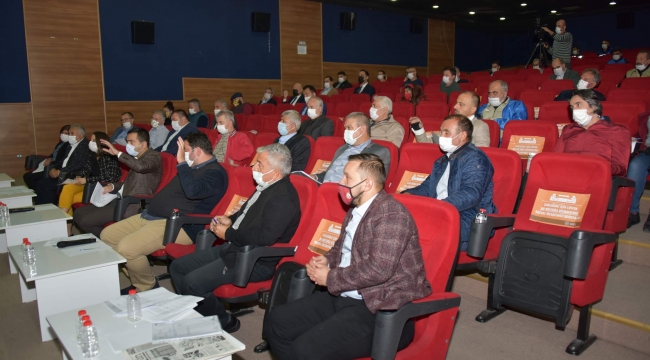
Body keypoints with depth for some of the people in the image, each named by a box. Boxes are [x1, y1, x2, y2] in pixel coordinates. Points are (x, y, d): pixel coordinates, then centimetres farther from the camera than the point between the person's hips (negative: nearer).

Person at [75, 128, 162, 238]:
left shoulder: (154, 156, -9)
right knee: (78, 213, 7)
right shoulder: (136, 158, 18)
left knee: (86, 221, -15)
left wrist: (117, 153, -25)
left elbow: (141, 166, -33)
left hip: (131, 205, -10)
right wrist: (112, 186, 7)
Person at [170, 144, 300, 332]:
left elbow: (265, 238, -29)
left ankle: (224, 322, 2)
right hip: (233, 247, 11)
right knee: (177, 267, 9)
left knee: (192, 282, -22)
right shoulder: (267, 187, 9)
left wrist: (228, 233, -16)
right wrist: (230, 220, 7)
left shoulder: (283, 198, -22)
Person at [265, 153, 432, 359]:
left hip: (381, 309, -9)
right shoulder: (356, 210, 14)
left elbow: (379, 269, -26)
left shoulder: (391, 214, -16)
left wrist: (330, 278, -15)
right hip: (342, 297, 10)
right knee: (276, 322, 2)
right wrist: (326, 260, 5)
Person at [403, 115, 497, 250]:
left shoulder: (475, 158, -6)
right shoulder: (442, 161, 24)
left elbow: (471, 194, -21)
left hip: (468, 223, -8)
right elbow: (427, 187, 27)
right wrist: (407, 195, 5)